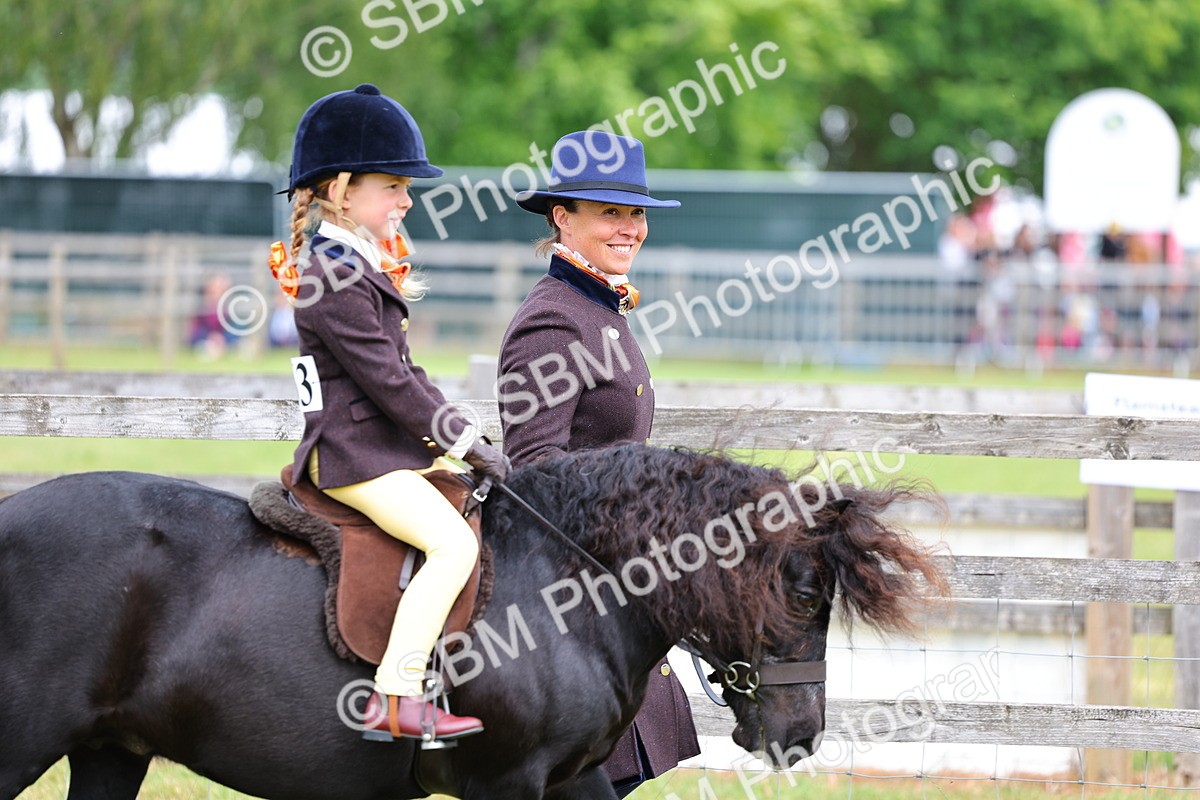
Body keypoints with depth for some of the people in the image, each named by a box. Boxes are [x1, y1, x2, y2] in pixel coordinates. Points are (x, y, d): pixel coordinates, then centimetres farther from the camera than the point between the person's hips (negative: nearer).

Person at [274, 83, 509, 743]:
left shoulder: (353, 262, 16)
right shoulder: (334, 277, -18)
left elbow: (399, 368, 21)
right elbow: (386, 378, -20)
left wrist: (451, 435, 13)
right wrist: (464, 441, -15)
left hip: (385, 442, 11)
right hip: (353, 453, -11)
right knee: (454, 543, -24)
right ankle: (394, 701, -28)